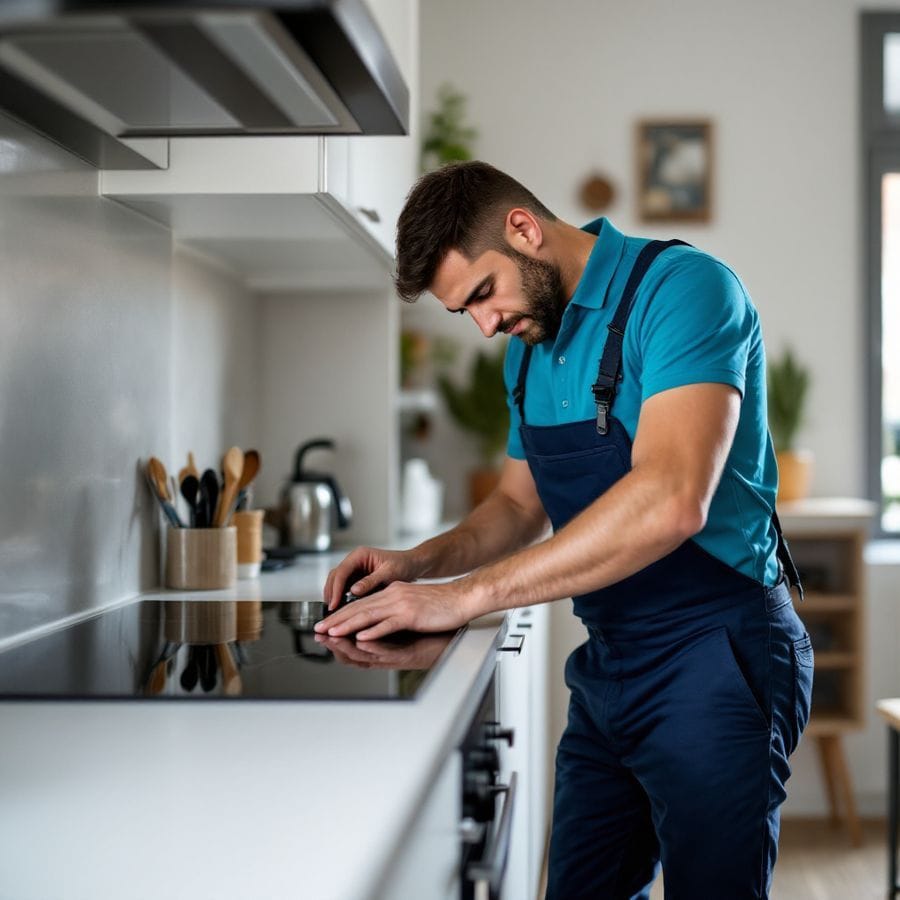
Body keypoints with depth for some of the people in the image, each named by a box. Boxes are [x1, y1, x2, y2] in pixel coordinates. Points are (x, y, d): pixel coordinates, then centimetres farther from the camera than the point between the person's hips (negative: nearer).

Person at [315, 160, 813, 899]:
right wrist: (420, 562, 0)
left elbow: (671, 502, -30)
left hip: (713, 657, -8)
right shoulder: (530, 348, 11)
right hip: (608, 665, 8)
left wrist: (465, 595, -28)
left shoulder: (681, 287, -17)